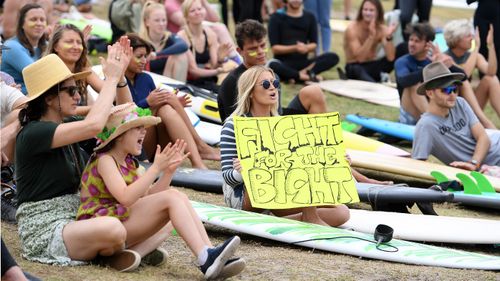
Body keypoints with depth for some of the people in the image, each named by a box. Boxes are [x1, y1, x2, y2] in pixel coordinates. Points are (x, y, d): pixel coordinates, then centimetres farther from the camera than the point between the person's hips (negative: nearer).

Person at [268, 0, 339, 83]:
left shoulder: (309, 17, 11)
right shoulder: (277, 18, 1)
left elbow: (314, 44, 7)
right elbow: (274, 48, -5)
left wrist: (306, 48, -16)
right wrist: (295, 48, -20)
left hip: (303, 63, 3)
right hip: (283, 63, -3)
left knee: (333, 57, -19)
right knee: (272, 65, -38)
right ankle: (308, 77, -30)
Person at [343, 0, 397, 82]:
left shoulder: (382, 29, -6)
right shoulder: (352, 29, -16)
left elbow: (390, 58, -18)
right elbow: (360, 58, -25)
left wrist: (388, 37, -32)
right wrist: (371, 36, -33)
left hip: (372, 66, 5)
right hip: (355, 68, -5)